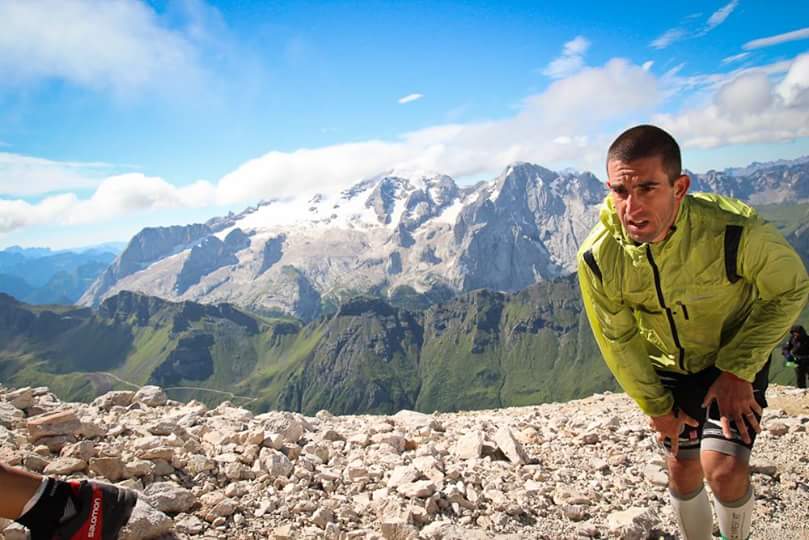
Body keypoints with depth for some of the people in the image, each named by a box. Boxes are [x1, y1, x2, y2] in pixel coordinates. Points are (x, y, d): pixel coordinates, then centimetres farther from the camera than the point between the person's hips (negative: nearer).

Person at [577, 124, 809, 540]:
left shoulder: (735, 230, -34)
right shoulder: (597, 257, -27)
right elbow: (618, 339, -10)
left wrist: (737, 370, -16)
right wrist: (656, 405, -2)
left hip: (735, 363, -2)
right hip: (667, 367, 2)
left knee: (725, 470, -14)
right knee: (683, 472, 10)